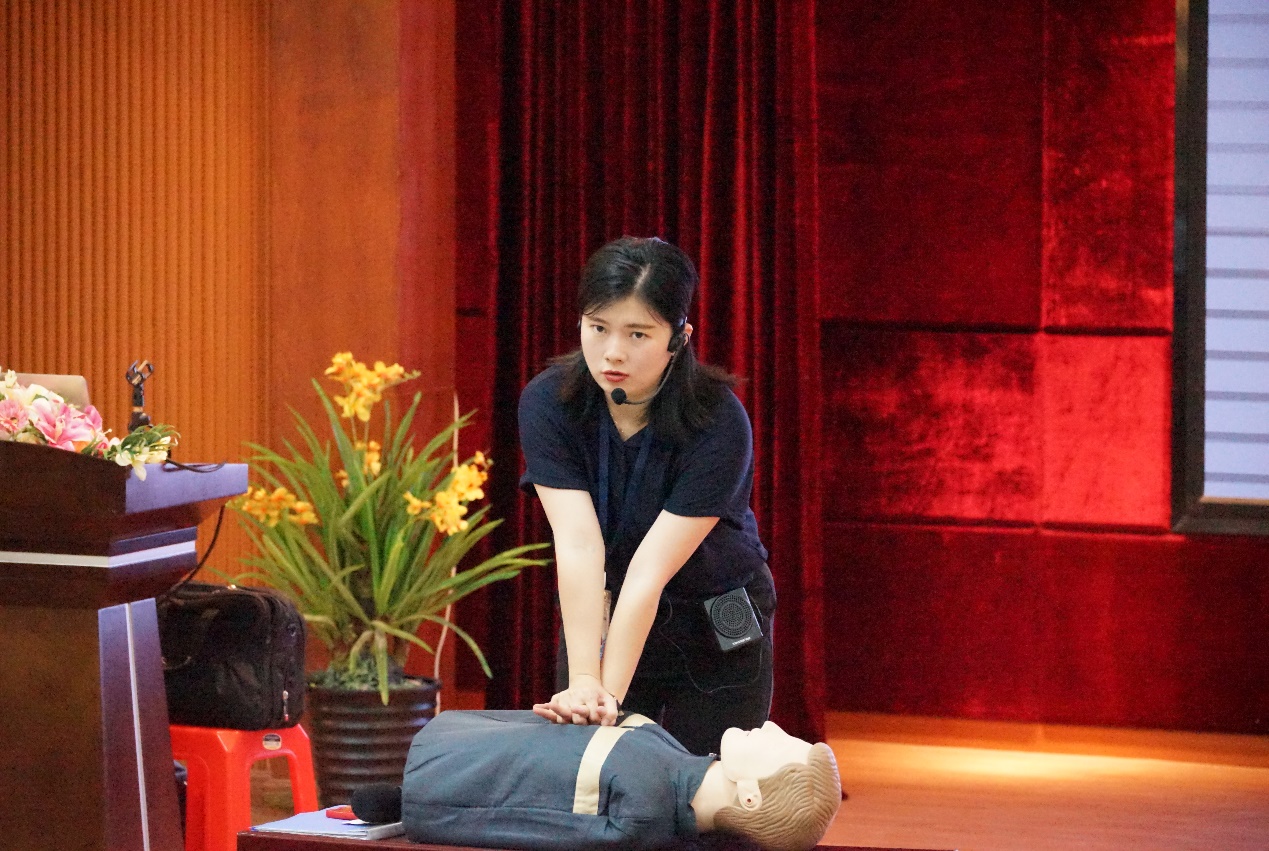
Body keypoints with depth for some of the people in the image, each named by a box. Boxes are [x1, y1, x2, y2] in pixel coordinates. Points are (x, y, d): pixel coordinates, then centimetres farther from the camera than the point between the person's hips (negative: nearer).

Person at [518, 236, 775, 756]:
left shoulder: (718, 424, -24)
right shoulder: (548, 402, -16)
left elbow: (649, 573, -29)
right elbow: (578, 545, -26)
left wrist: (609, 695, -36)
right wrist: (582, 682, -35)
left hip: (717, 638, -2)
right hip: (601, 619, 2)